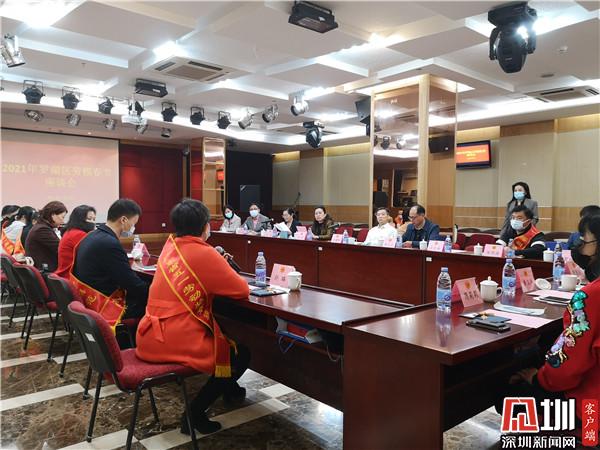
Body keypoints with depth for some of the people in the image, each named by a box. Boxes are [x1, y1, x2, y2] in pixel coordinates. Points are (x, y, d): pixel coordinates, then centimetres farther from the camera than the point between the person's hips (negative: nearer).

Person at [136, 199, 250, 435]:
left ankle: (228, 389, 47)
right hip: (177, 343, -8)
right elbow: (242, 290, -10)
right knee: (240, 353, 11)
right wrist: (227, 273, 10)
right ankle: (194, 414, 9)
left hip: (149, 340, 9)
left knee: (225, 339, 29)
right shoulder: (203, 253, -15)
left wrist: (219, 266, 9)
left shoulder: (170, 246, 7)